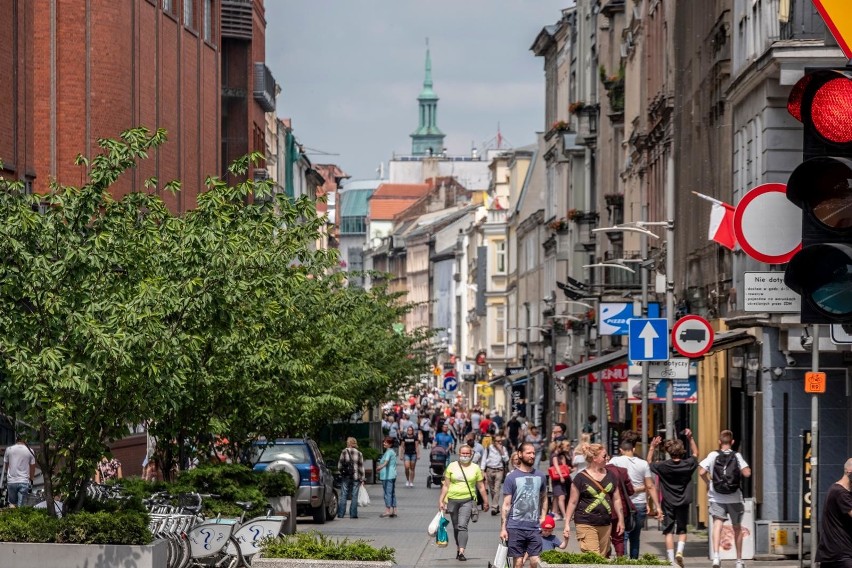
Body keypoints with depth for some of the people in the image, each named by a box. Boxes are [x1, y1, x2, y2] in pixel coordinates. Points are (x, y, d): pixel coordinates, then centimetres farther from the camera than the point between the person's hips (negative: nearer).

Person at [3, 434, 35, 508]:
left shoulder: (9, 449, 2)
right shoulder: (30, 451, -1)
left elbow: (5, 465, 12)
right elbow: (32, 467, 6)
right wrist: (31, 478, 22)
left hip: (11, 481, 1)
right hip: (24, 482, -1)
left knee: (12, 503, 12)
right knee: (20, 506, 1)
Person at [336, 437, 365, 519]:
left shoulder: (344, 452, -2)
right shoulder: (359, 454, 1)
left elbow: (339, 465, -1)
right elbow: (361, 467, 2)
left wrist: (341, 472, 15)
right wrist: (362, 479, 6)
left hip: (345, 476, 0)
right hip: (356, 477, 0)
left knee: (343, 495, 4)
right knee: (354, 496, 4)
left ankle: (341, 514, 3)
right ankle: (353, 514, 2)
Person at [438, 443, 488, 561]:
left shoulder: (475, 468, 6)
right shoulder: (452, 466, 7)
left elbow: (481, 486, 12)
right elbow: (446, 485, 9)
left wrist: (485, 502, 13)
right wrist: (441, 500, 4)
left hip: (467, 500, -2)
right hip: (453, 499, 2)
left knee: (462, 526, -16)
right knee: (456, 527, 10)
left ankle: (461, 552, -21)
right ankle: (458, 548, 24)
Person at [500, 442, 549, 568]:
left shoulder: (540, 476, 10)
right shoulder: (512, 477, 0)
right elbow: (506, 504, -1)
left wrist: (543, 517, 7)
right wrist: (503, 528, -6)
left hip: (534, 528, 3)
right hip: (516, 528, -3)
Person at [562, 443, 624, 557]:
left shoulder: (610, 476, 12)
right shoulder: (581, 478, -4)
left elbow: (616, 499, 18)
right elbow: (573, 502, -1)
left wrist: (620, 520, 13)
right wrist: (567, 524, -4)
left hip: (605, 524, 6)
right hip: (586, 524, -5)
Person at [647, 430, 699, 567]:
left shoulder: (663, 466, -11)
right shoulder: (688, 465, -6)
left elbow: (649, 463, 7)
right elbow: (695, 453, 14)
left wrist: (652, 447, 4)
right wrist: (690, 438, 14)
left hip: (668, 503, -1)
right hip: (683, 503, 1)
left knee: (669, 531, 4)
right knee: (682, 530, 14)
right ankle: (680, 551, -10)